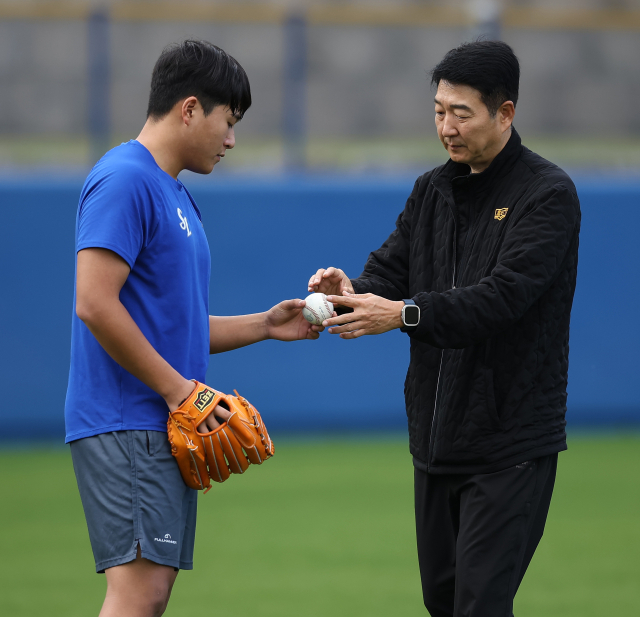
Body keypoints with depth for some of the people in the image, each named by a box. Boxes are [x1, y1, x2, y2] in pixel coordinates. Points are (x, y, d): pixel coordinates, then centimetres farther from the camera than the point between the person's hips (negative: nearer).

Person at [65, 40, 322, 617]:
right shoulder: (125, 180, -11)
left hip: (165, 429, 10)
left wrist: (264, 325, 16)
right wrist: (177, 389, -17)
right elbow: (95, 305, -20)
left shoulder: (174, 195, 20)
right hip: (128, 424, -10)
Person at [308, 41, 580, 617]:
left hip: (510, 444, -7)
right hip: (436, 436, 7)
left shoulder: (548, 194, -12)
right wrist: (353, 292, -20)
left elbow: (503, 294, -24)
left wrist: (404, 313, -36)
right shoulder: (432, 190, 12)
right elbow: (391, 268, 5)